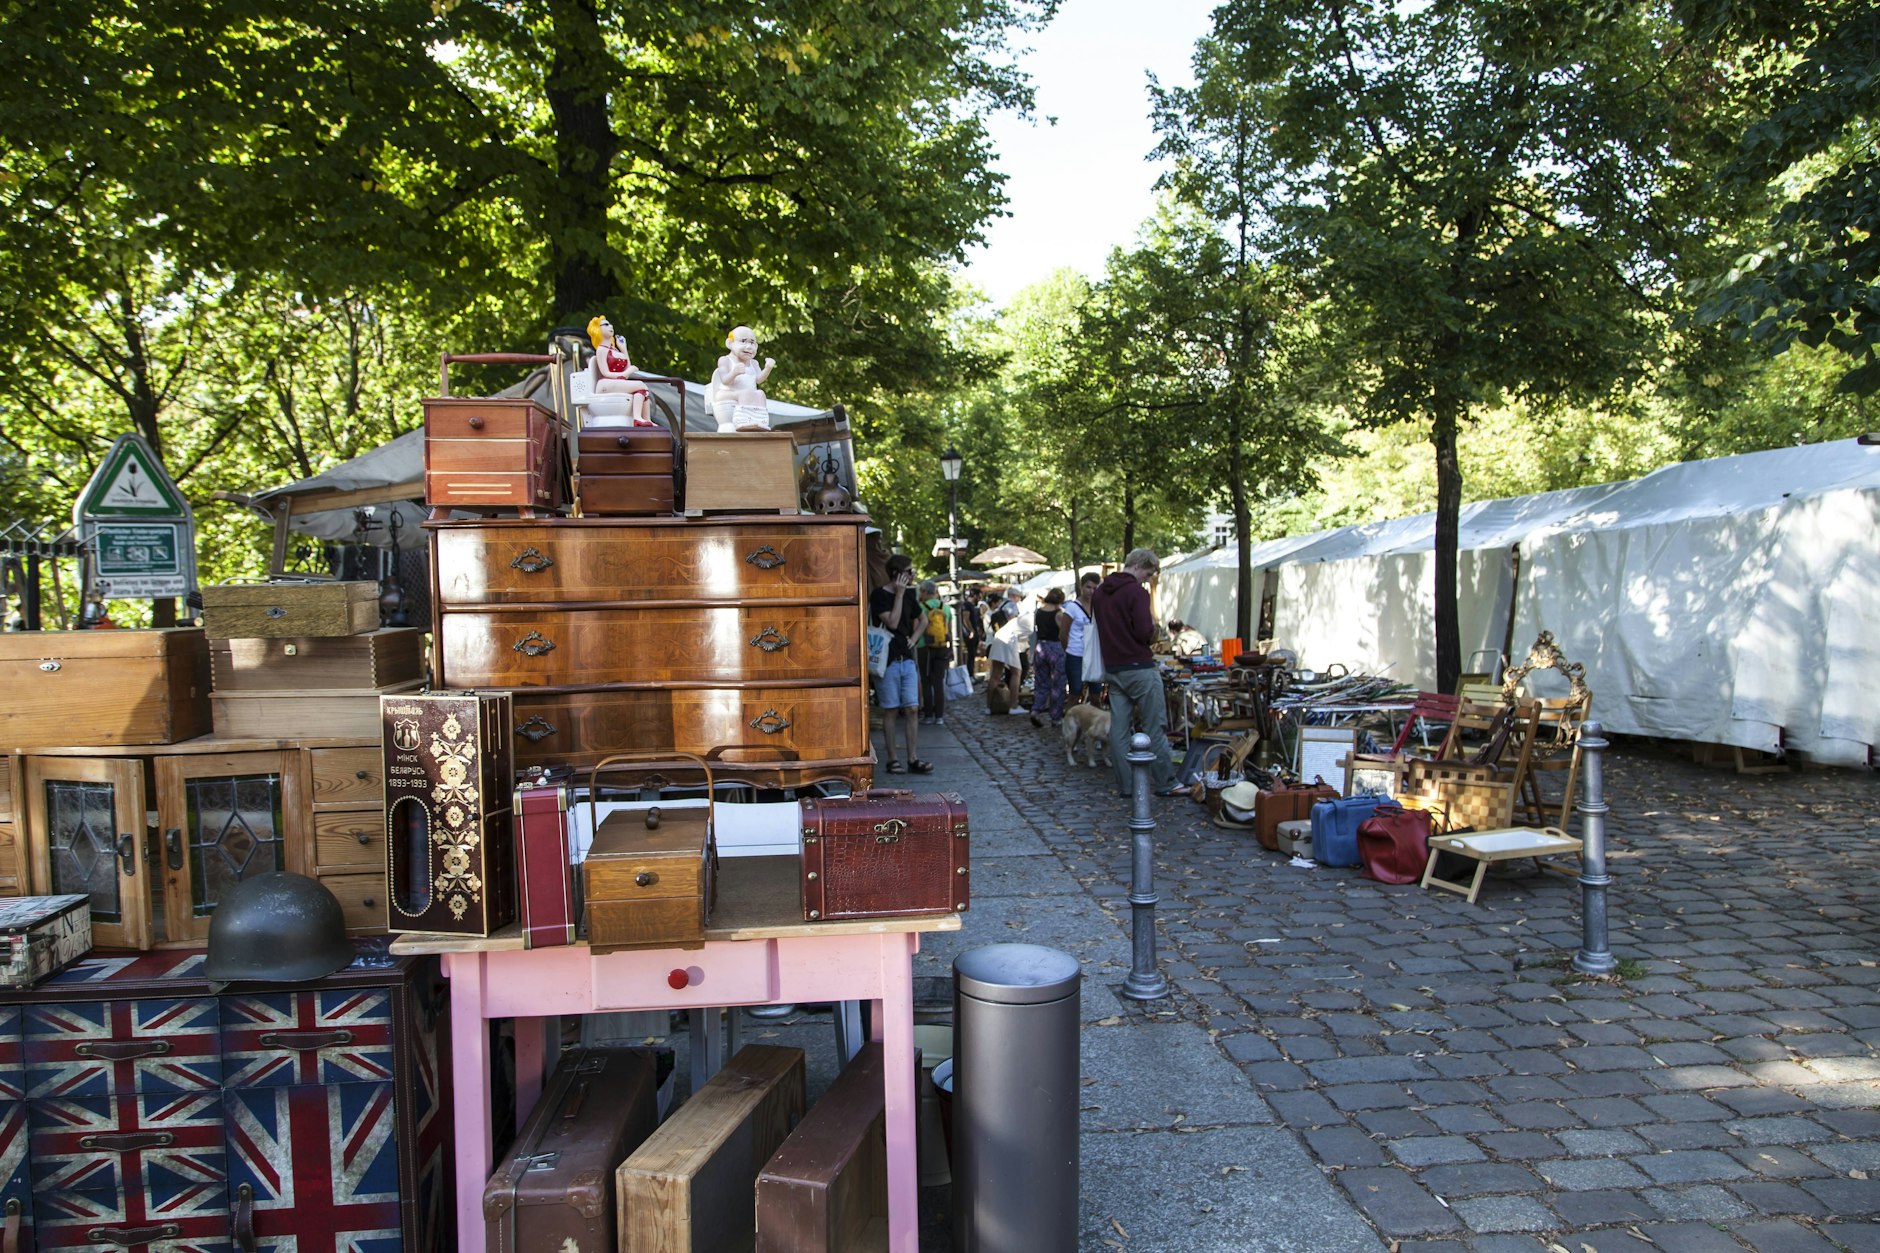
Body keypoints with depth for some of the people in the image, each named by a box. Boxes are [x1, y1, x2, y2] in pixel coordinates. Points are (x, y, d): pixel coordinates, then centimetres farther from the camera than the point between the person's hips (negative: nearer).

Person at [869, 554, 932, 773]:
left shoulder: (909, 595, 11)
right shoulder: (879, 595, -8)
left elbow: (923, 620, 25)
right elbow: (892, 622, -19)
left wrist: (914, 639, 8)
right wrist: (900, 593, -15)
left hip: (907, 659, 6)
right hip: (887, 661, -5)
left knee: (912, 709, 2)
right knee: (891, 710, 0)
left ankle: (913, 759, 5)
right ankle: (892, 759, 8)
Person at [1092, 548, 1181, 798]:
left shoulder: (1100, 591, 13)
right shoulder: (1136, 591, -13)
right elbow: (1144, 632, -20)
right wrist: (1153, 626, 1)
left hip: (1112, 668, 8)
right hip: (1139, 668, -7)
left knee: (1119, 728, 7)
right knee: (1154, 727, 0)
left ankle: (1125, 786, 10)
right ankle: (1165, 784, 6)